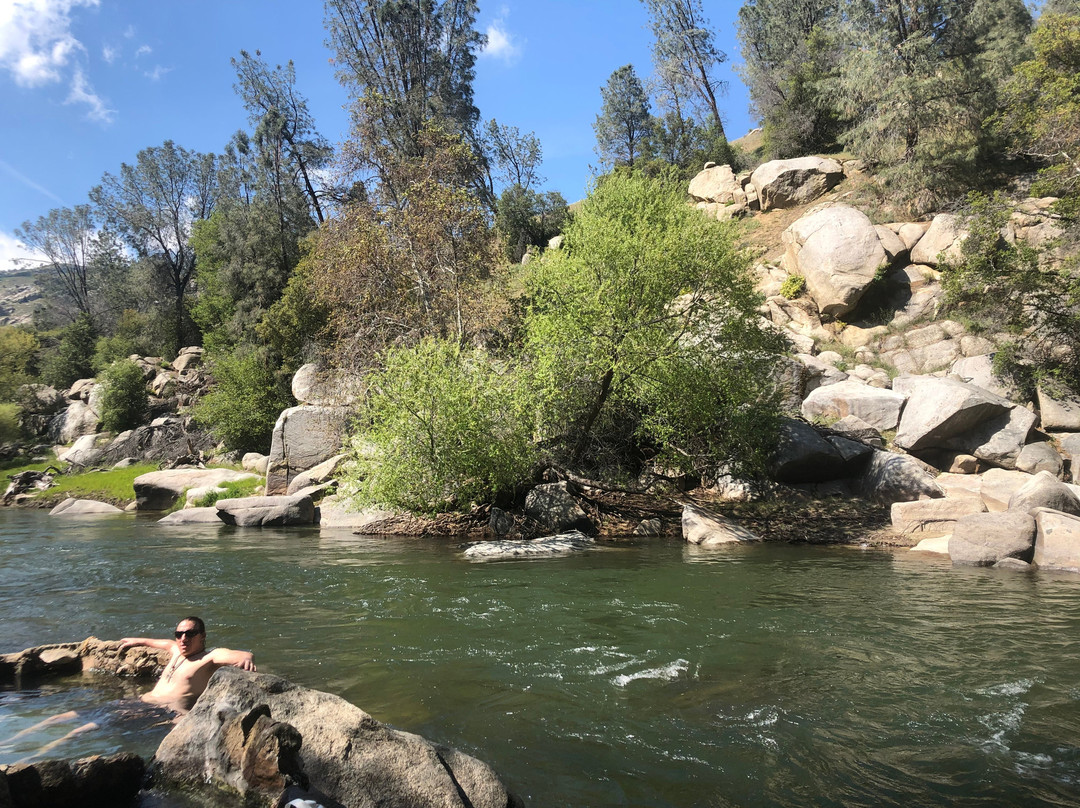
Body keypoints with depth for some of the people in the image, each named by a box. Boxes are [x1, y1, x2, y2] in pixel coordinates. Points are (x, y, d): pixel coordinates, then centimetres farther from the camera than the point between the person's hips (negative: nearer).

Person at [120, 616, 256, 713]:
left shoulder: (211, 656, -6)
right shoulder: (177, 651, 21)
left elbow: (246, 655, -23)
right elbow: (169, 644, 46)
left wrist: (246, 658, -49)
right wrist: (139, 641, 62)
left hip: (176, 711, -9)